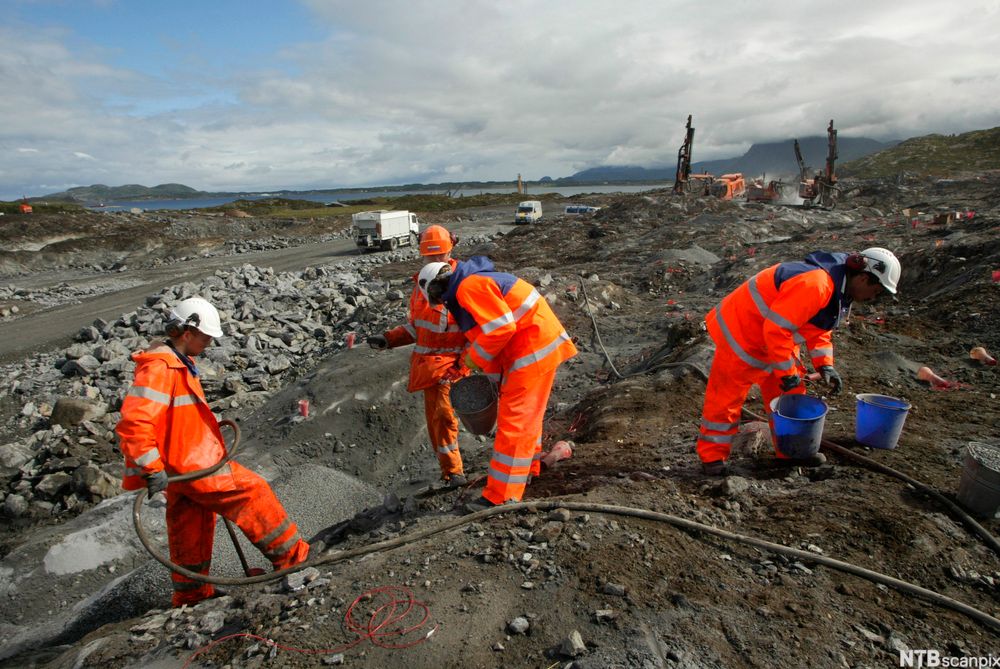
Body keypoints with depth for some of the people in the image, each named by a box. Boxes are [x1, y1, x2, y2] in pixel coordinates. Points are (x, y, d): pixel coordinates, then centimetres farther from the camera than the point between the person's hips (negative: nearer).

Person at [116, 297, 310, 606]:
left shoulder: (177, 363, 13)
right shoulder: (159, 368, -21)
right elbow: (134, 421, -28)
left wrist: (211, 428, 28)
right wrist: (152, 469, -28)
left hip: (186, 466, 10)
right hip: (193, 465, -10)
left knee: (193, 529, 19)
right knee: (252, 492, -3)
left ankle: (191, 592, 33)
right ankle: (289, 555, 7)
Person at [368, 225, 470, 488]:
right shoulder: (422, 282, 10)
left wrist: (463, 364, -16)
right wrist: (388, 339, 5)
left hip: (450, 361, -6)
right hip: (427, 361, 6)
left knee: (443, 412, -15)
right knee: (433, 415, 9)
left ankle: (452, 470, -1)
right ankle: (451, 470, 21)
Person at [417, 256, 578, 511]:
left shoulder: (470, 286, -16)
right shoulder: (478, 282, 16)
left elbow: (501, 327, -24)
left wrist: (475, 357, -10)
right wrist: (493, 372, 19)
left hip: (533, 350, -11)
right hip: (531, 349, 11)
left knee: (513, 423, -8)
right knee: (525, 416, 24)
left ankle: (501, 497, -2)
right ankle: (527, 470, 43)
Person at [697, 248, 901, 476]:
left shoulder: (837, 288, 5)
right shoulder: (813, 285, -30)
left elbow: (819, 330, 16)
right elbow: (776, 329, -31)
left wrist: (825, 365, 3)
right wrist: (788, 373, -22)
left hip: (771, 338, 10)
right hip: (740, 332, -10)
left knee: (788, 395, 13)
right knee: (727, 397, -2)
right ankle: (712, 456, 11)